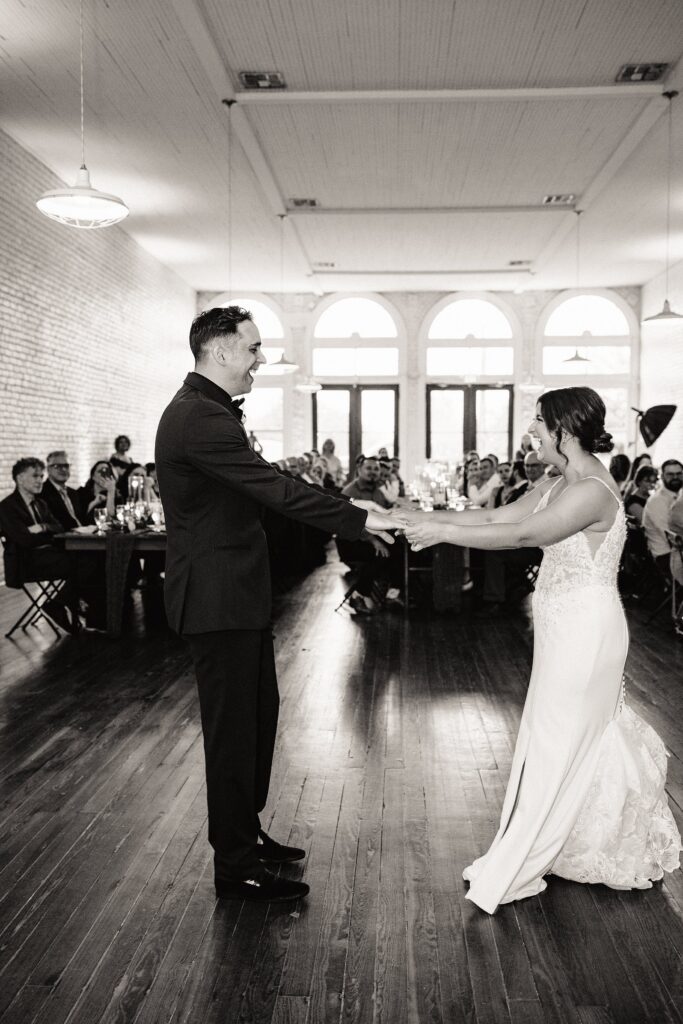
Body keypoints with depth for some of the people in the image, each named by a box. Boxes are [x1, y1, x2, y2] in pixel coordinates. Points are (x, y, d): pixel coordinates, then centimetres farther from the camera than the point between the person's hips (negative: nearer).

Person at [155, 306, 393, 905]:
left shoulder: (207, 410, 12)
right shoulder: (200, 418, -21)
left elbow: (259, 489, 15)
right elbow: (275, 490, -26)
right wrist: (358, 520, -20)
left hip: (236, 593, 11)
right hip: (219, 599, -11)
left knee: (258, 715, 20)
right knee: (233, 729, 2)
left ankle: (246, 834, 36)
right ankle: (236, 868, 18)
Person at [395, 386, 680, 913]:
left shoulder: (593, 491, -22)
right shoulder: (557, 487, 7)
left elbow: (520, 534, -29)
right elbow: (497, 515, 4)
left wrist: (442, 532, -25)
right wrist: (426, 517, -4)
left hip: (585, 631, -9)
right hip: (567, 630, 9)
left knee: (556, 748, 2)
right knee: (589, 742, 20)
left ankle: (515, 870, 16)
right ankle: (624, 849, 39)